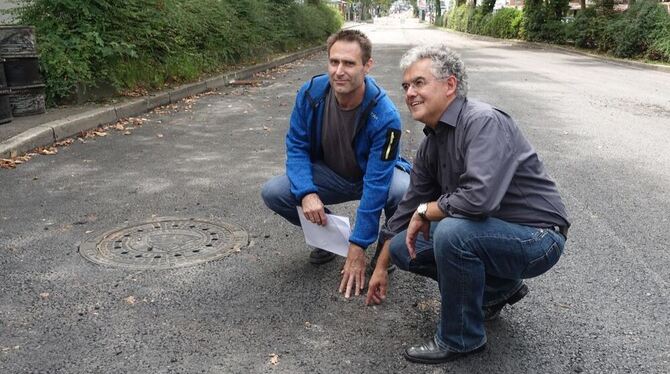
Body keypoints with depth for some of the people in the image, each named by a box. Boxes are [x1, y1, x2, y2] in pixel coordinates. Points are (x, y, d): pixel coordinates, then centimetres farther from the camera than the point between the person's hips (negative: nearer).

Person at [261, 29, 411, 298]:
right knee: (272, 193, -20)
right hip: (330, 175, 3)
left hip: (374, 175, -3)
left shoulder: (384, 115, -32)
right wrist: (306, 193, -29)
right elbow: (296, 146, -10)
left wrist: (358, 246, -30)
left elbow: (376, 184, -31)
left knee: (405, 191, -38)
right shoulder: (310, 94, -20)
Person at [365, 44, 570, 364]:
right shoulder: (431, 143, 3)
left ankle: (460, 338, -9)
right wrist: (380, 267, 17)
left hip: (536, 238, -8)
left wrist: (426, 212, -18)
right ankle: (497, 288, 17)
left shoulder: (483, 122, -24)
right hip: (489, 232, 9)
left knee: (451, 232, -33)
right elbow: (409, 206, 11)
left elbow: (479, 197, -37)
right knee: (403, 248, 4)